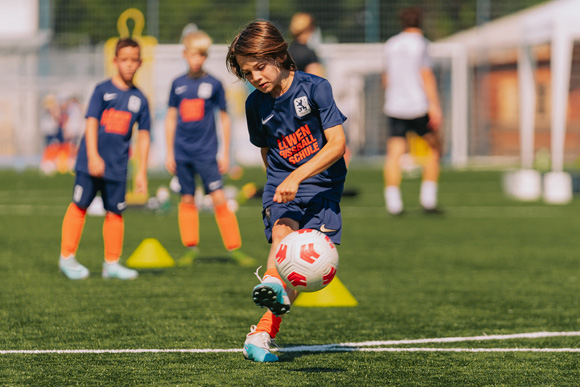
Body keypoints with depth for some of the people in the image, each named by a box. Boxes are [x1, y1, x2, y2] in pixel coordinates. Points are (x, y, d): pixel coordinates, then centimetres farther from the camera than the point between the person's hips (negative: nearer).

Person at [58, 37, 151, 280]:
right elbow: (91, 123, -7)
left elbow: (143, 135, 9)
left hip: (117, 166, 3)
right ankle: (67, 257, 9)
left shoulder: (139, 99, 7)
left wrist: (142, 171, 6)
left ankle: (112, 263, 13)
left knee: (115, 212, 4)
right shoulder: (103, 90, -2)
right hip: (91, 161, -3)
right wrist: (93, 157, -17)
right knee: (79, 205, 0)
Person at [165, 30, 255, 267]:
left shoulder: (213, 84, 0)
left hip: (206, 152, -2)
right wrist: (169, 153, 9)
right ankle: (191, 249, 15)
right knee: (187, 199, 6)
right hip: (182, 152, 2)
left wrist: (226, 153, 3)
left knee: (219, 198, -10)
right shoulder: (178, 84, 6)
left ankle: (234, 249, -6)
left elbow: (224, 118, 5)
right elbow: (171, 119, 12)